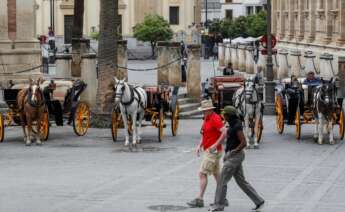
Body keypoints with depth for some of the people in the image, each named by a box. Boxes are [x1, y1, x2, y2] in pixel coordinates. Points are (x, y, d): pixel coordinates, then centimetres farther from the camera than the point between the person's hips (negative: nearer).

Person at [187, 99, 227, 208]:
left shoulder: (215, 118, -17)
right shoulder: (206, 118, 12)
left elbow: (224, 132, -26)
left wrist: (215, 145, -26)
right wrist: (200, 146, 11)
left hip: (213, 151, -10)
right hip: (208, 150, 10)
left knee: (202, 174, -10)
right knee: (216, 174, 13)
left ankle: (199, 199, -7)